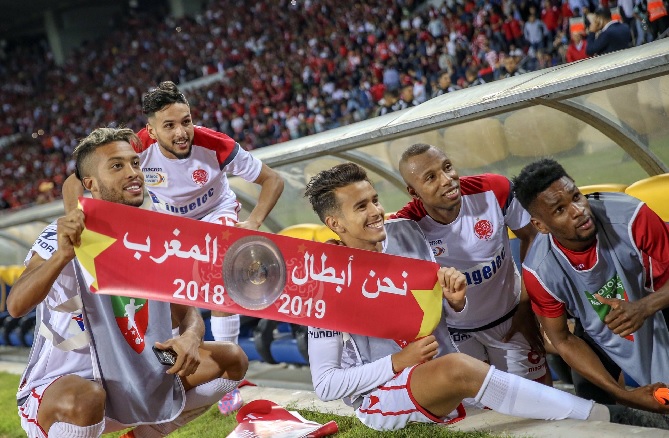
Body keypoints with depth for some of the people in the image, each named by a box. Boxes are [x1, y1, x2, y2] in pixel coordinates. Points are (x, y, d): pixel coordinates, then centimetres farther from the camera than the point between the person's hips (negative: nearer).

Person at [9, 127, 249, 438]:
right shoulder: (65, 237, -16)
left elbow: (187, 312, 3)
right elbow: (16, 306, -30)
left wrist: (190, 337, -21)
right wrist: (63, 254, -46)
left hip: (135, 380, 6)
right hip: (60, 384, -6)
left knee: (232, 359, 1)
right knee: (84, 400, -41)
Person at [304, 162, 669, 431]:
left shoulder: (406, 233, -1)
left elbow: (441, 307, 10)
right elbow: (325, 384, -11)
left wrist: (455, 300, -14)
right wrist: (398, 362, -17)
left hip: (442, 380, 8)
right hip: (379, 397, -8)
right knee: (457, 367, -32)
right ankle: (606, 415, -27)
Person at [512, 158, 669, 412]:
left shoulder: (630, 217, -34)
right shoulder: (540, 271, -27)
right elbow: (563, 341, -14)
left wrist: (644, 308, -40)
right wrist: (623, 395, -21)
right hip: (602, 342, 1)